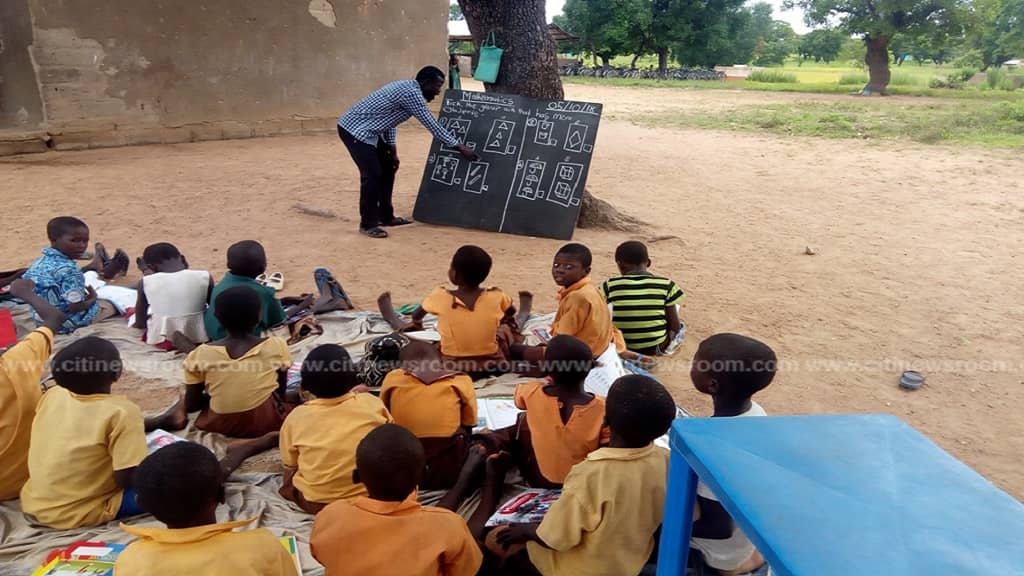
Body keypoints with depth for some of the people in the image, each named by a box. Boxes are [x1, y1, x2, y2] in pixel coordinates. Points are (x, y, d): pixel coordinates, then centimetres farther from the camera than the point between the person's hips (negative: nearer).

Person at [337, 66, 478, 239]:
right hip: (354, 129, -11)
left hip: (366, 131, 11)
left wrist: (392, 150, 11)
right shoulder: (411, 93, -19)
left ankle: (386, 216, 23)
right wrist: (459, 146, -13)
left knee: (387, 167, 15)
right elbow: (432, 126, -19)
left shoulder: (406, 88, 12)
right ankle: (368, 224, 0)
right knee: (372, 174, -12)